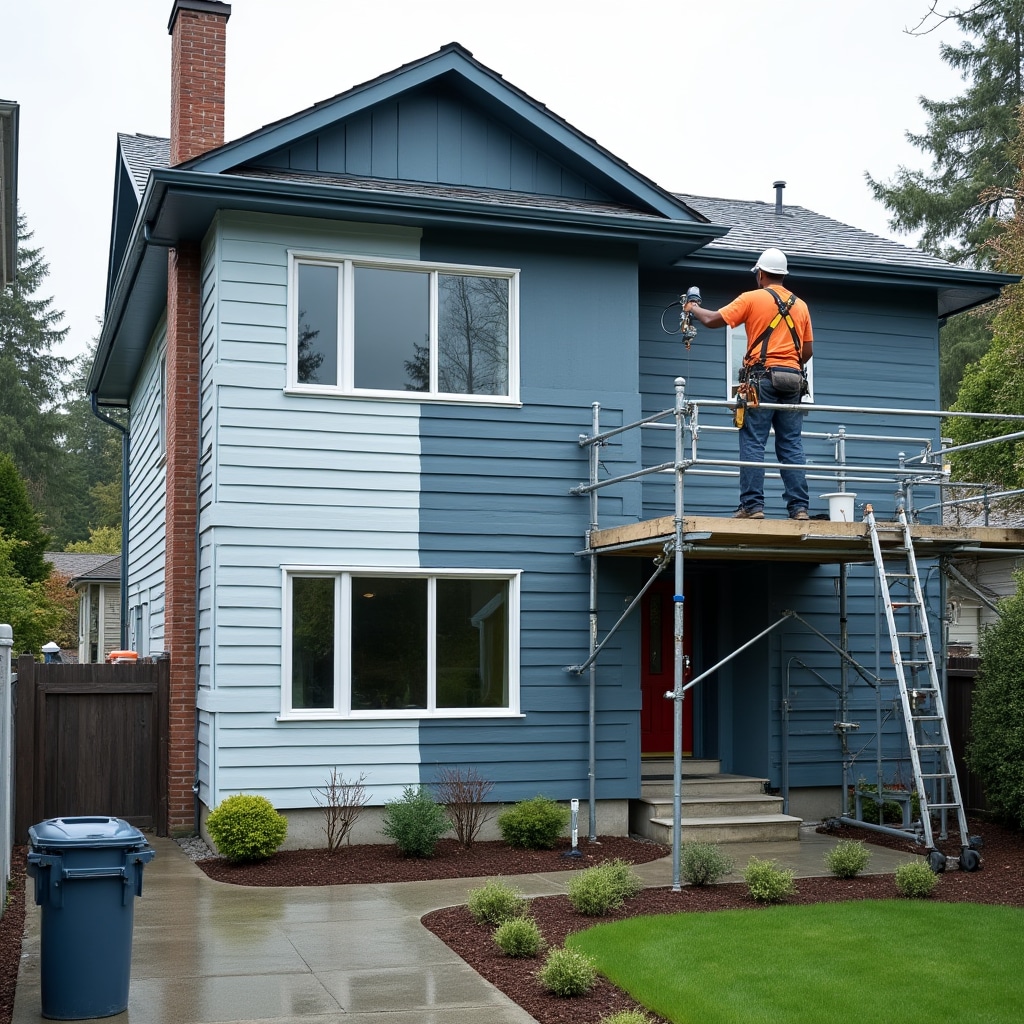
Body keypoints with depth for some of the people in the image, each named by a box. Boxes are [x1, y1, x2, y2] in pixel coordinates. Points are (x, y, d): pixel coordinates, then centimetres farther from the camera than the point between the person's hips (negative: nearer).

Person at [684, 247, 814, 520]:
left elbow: (713, 320, 1)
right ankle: (799, 507, 1)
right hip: (793, 380, 4)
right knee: (792, 446, 5)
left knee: (753, 443, -4)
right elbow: (808, 351, 15)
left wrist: (693, 309, 21)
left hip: (762, 377, -4)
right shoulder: (801, 305, 15)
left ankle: (752, 505, -10)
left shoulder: (752, 298, 1)